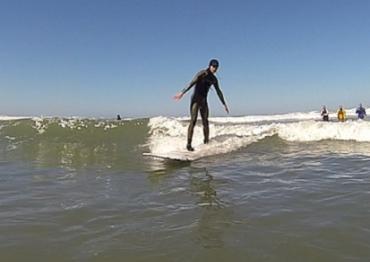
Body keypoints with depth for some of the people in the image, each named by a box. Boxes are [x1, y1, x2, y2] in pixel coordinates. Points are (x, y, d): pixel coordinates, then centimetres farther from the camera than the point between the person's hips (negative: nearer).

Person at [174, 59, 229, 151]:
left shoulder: (214, 79, 10)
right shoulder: (201, 73, -12)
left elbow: (219, 92, 19)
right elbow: (191, 83, -26)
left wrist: (224, 104, 23)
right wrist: (182, 92, -37)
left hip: (204, 101, 7)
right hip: (195, 99, -7)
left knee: (205, 122, 3)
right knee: (193, 121, -15)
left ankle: (206, 143, 10)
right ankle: (189, 144, -15)